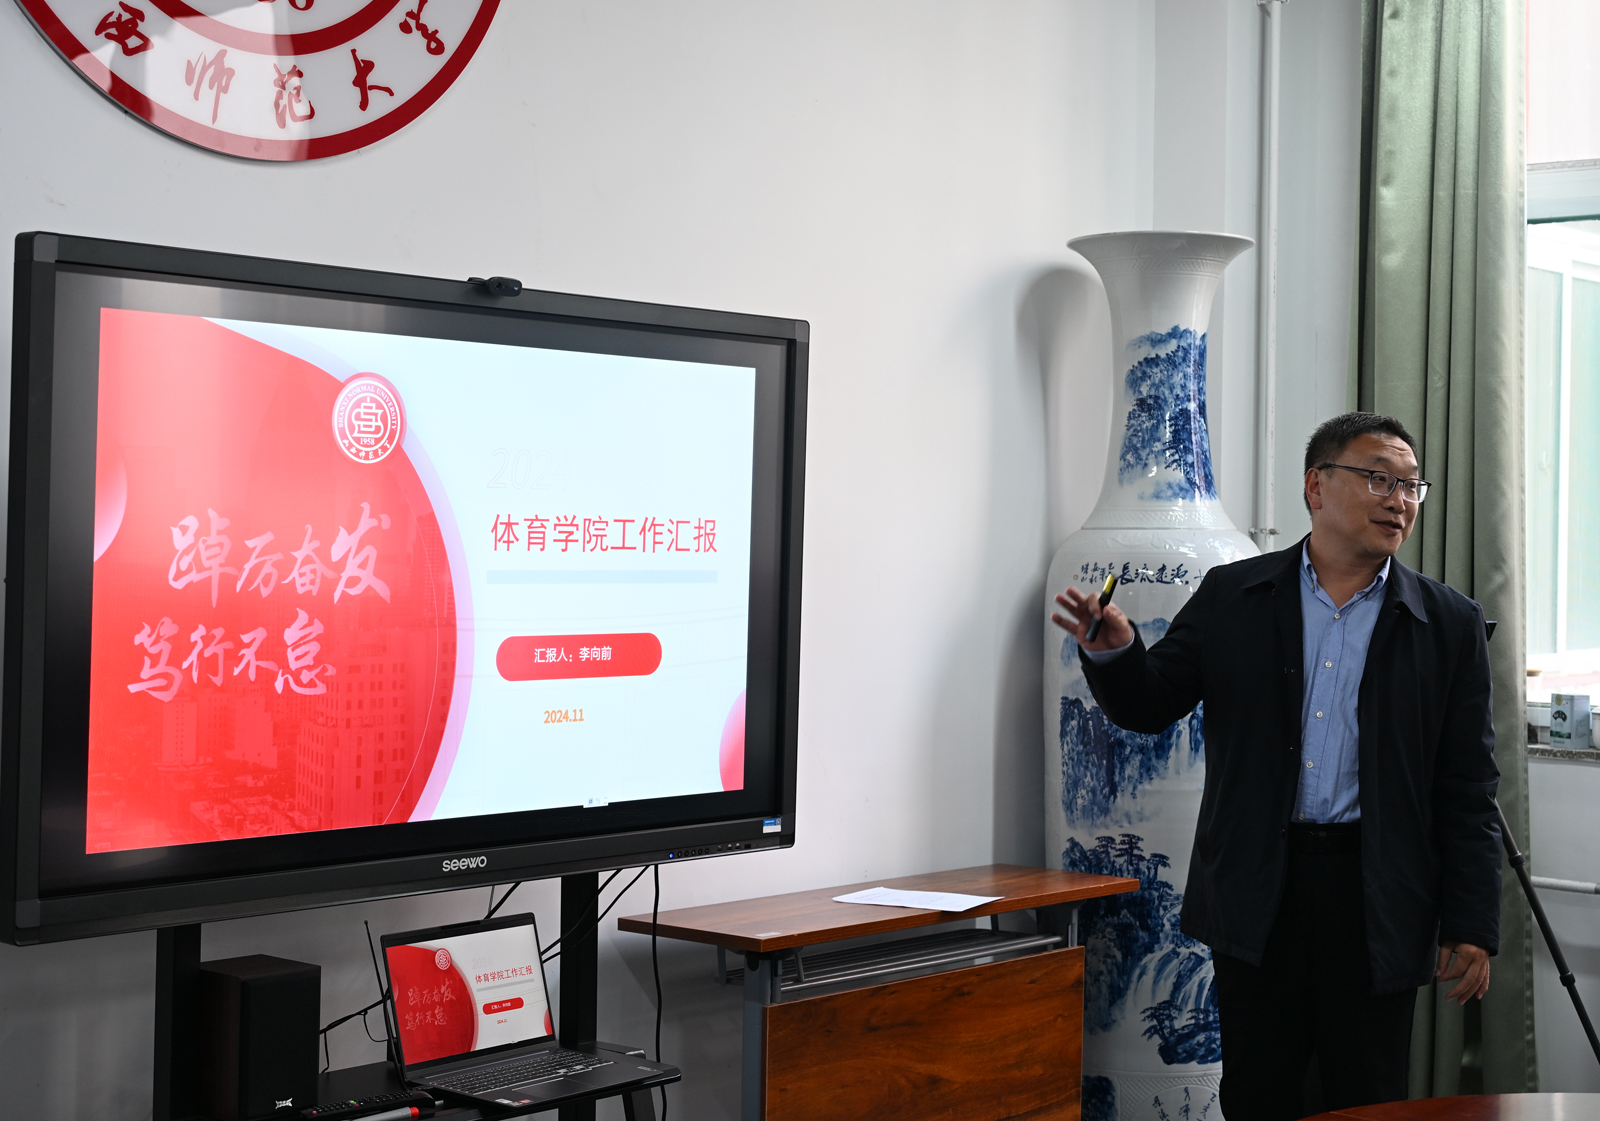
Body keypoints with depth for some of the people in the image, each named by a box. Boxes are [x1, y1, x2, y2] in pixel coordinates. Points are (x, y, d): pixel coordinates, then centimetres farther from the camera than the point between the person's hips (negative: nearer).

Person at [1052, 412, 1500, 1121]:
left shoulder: (1450, 624, 4)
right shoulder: (1231, 597, 5)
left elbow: (1469, 789, 3)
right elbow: (1149, 705, 5)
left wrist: (1472, 927, -2)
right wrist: (1112, 648, -17)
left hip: (1379, 903, 0)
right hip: (1256, 896, 0)